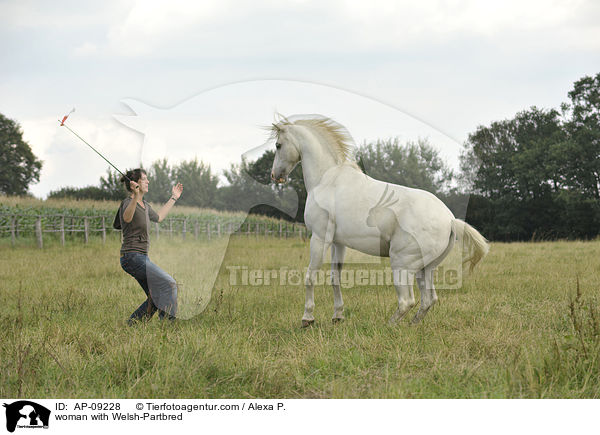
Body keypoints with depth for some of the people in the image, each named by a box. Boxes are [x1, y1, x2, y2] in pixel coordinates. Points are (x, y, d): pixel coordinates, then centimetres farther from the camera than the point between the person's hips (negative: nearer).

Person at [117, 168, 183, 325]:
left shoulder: (144, 205, 15)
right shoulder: (128, 203, -14)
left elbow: (158, 217, 35)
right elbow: (127, 218, -38)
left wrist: (173, 198, 39)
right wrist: (136, 197, -55)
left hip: (141, 257, 10)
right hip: (133, 257, -10)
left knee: (155, 297, 10)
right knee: (169, 284, -15)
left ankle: (130, 326, 14)